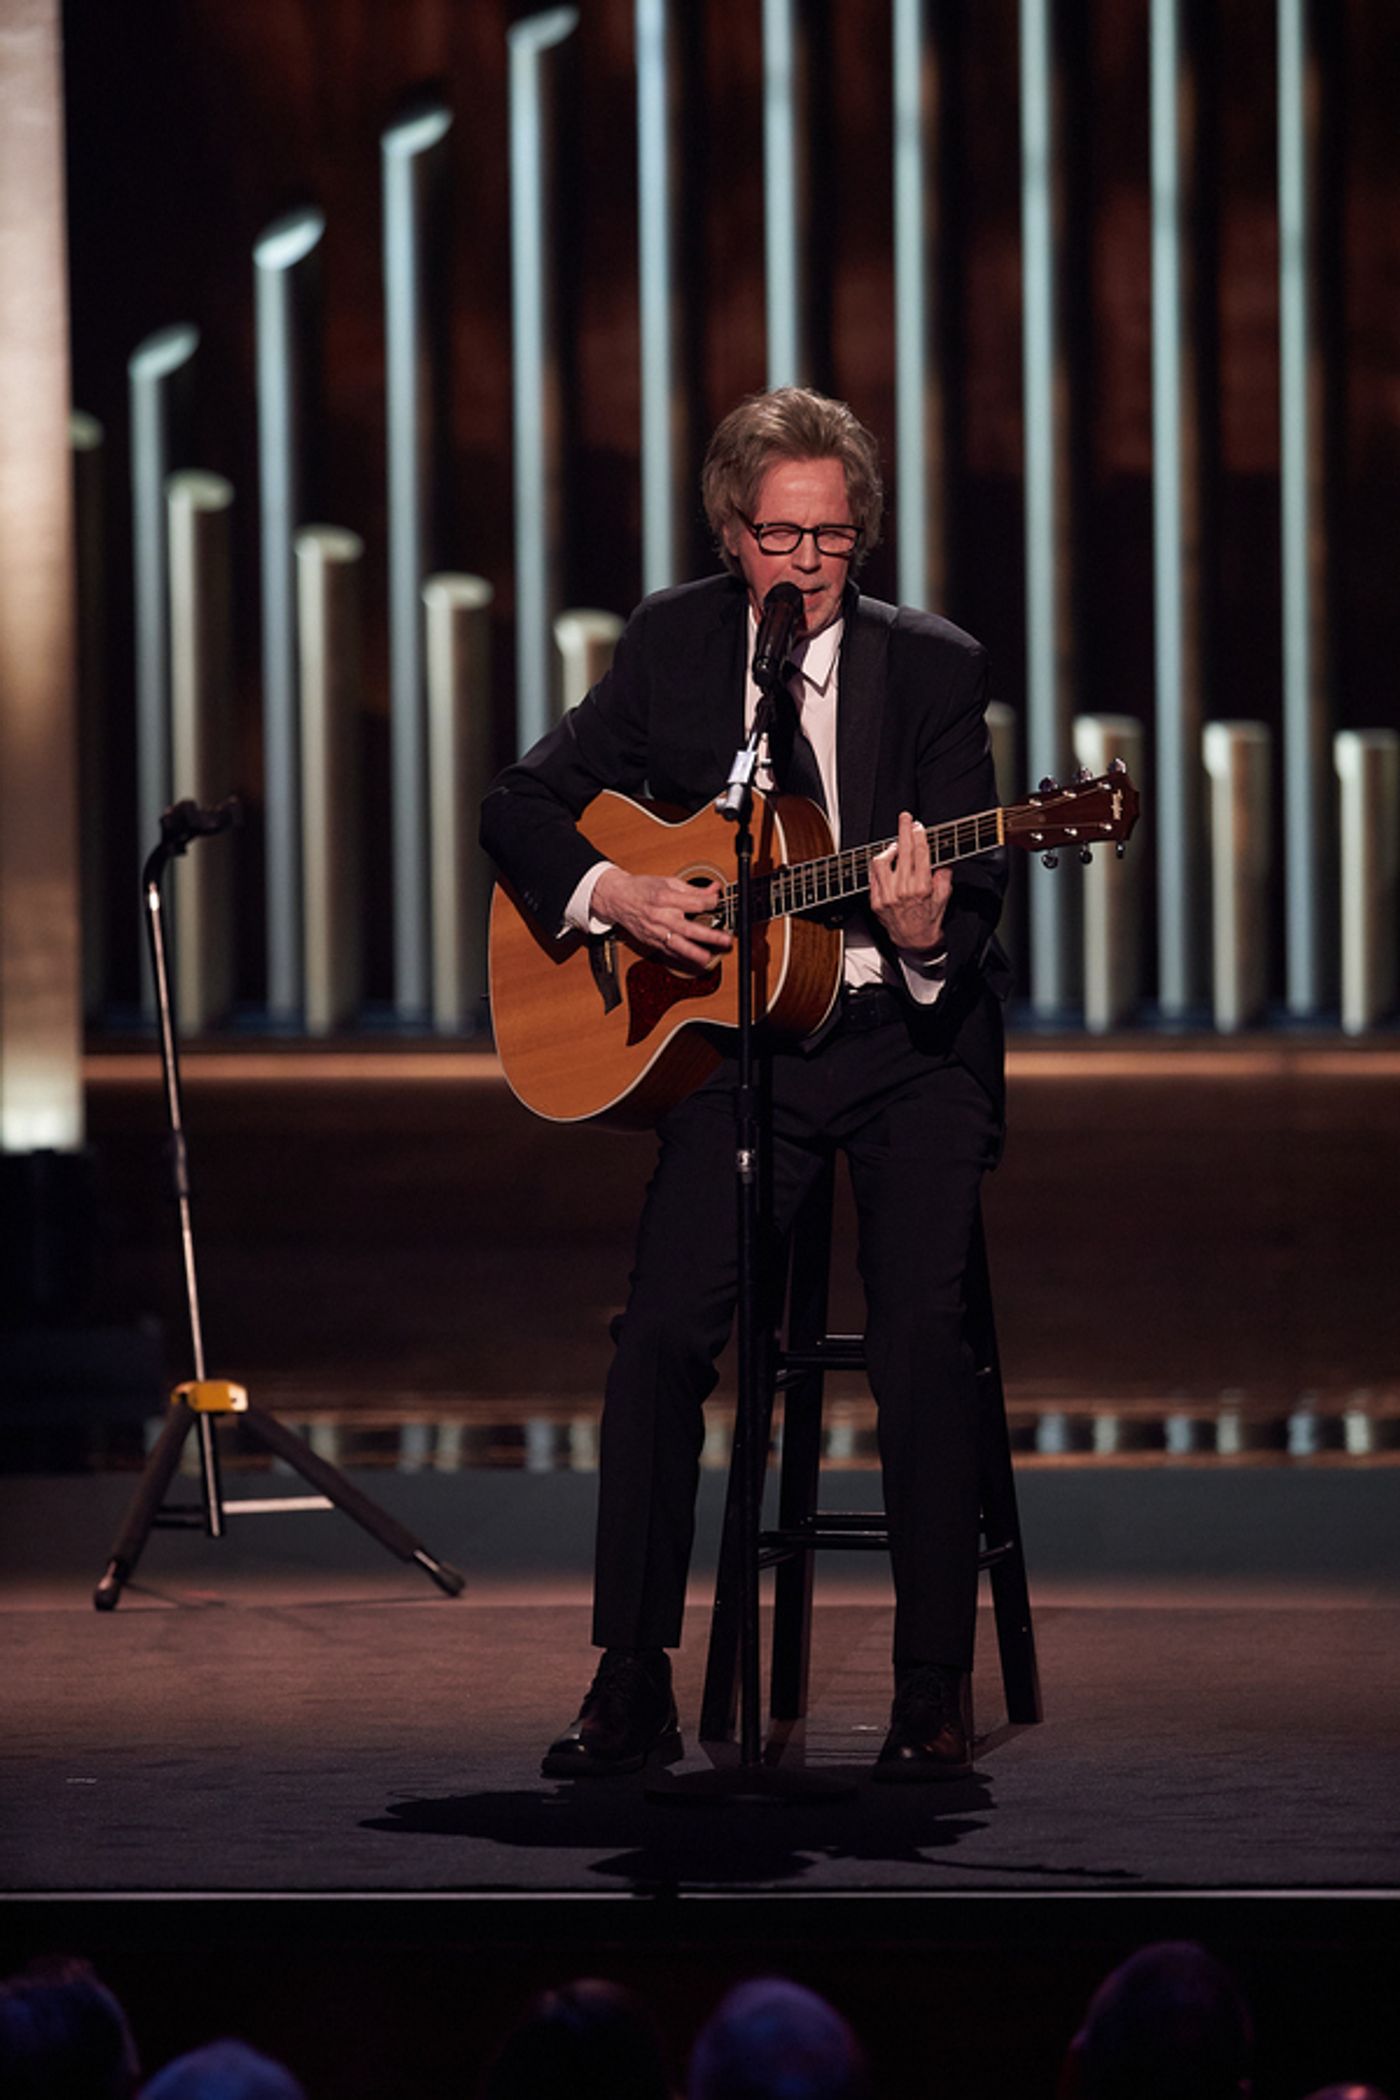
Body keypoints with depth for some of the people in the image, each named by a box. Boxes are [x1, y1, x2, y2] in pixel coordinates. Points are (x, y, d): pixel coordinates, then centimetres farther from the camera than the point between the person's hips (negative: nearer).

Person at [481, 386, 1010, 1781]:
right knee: (664, 1324, -19)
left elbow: (973, 898, -5)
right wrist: (613, 894, -11)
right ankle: (632, 1684, -11)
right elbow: (518, 806, 9)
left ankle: (934, 1688, -12)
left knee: (923, 1325, -21)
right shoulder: (673, 642, 5)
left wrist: (928, 937, -29)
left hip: (908, 1038, -1)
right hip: (738, 1036, 1)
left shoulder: (933, 667, -1)